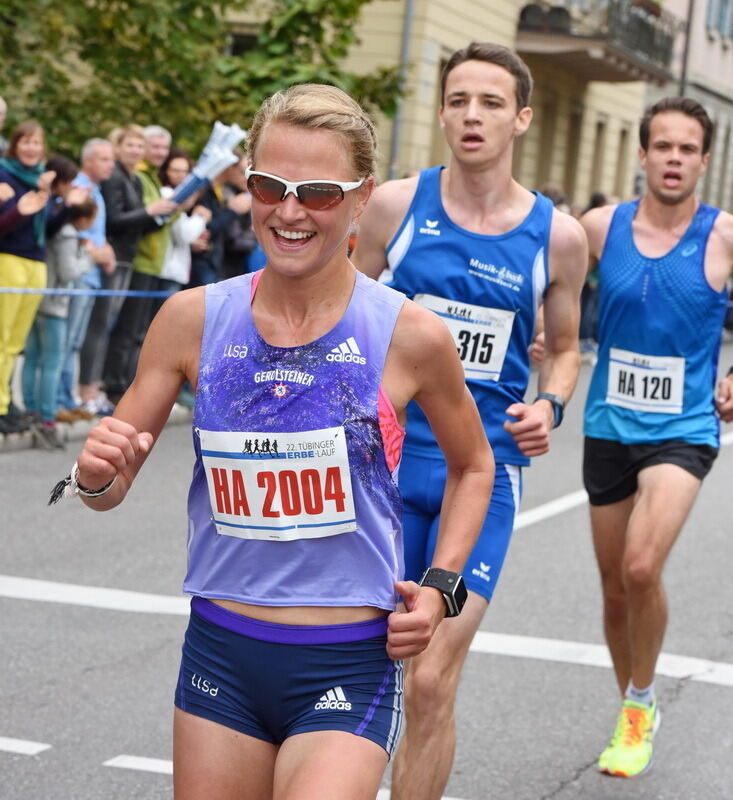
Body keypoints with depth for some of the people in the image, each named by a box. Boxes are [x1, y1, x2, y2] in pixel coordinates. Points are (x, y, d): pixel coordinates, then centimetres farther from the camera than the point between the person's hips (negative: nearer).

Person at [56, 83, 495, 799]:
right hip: (220, 655, 3)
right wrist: (97, 476, -18)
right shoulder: (194, 318, -3)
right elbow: (111, 485, 4)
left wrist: (442, 586, -1)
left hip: (349, 667, -3)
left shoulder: (410, 335, -8)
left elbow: (472, 466, 10)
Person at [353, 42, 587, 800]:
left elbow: (563, 347, 14)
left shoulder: (556, 236, 0)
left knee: (431, 685, -4)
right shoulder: (396, 205, -2)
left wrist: (549, 407, -5)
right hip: (385, 458, 1)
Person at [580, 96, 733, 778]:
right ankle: (631, 713, 34)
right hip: (608, 426, 3)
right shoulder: (600, 227, -3)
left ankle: (640, 706, 1)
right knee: (615, 589, 12)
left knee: (642, 568, -23)